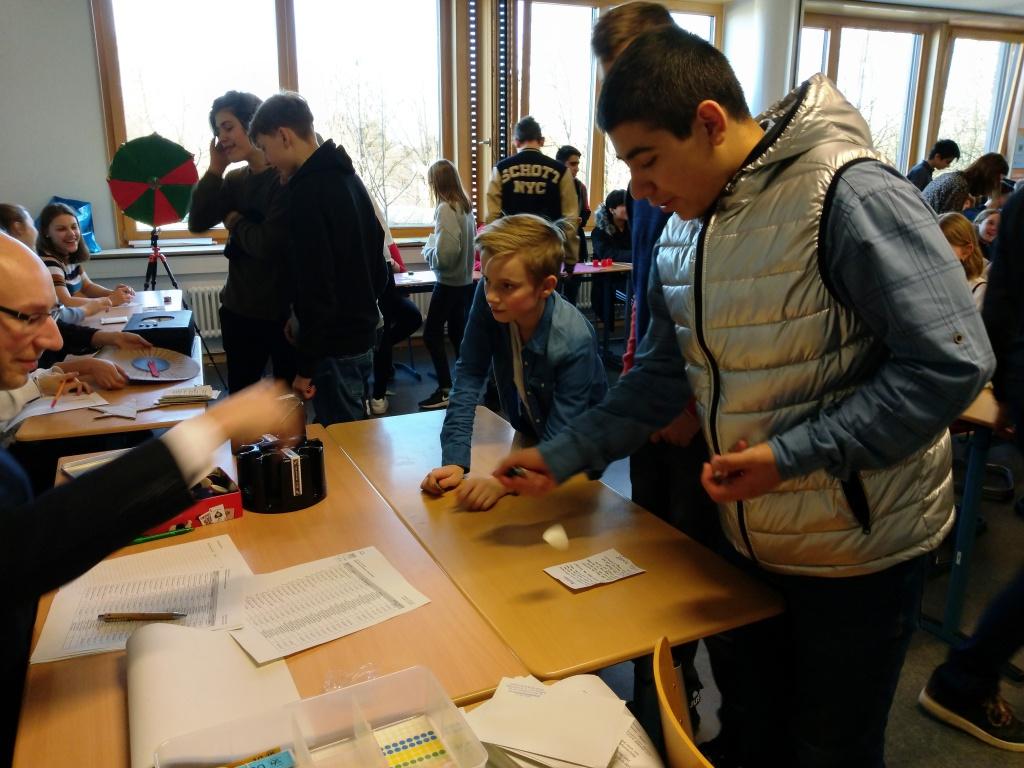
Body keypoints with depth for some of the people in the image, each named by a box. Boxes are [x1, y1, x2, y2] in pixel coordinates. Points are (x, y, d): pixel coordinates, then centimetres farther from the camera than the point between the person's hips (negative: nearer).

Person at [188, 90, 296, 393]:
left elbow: (268, 244, -22)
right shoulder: (235, 179, 9)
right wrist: (215, 168, -3)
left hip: (285, 310, -7)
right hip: (239, 307, 7)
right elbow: (197, 222, 0)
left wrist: (235, 222, -4)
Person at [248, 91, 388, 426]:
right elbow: (377, 265, 16)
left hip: (334, 346, -9)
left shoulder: (308, 191, -17)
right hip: (360, 334, 9)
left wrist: (306, 365, -17)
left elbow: (316, 287, -22)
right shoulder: (345, 176, 11)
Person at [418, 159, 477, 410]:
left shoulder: (445, 209, -19)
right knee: (457, 333, 16)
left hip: (449, 283, -8)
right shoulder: (466, 206, 6)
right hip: (465, 280, 8)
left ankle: (445, 390, 3)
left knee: (431, 334, 2)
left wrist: (427, 250, -6)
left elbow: (444, 254, -25)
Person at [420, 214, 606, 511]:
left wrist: (503, 481, -45)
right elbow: (469, 376, -19)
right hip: (526, 437, 3)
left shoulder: (574, 343, -33)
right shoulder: (488, 300, -23)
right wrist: (455, 460, -28)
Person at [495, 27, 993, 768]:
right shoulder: (683, 233, 2)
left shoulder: (850, 195, -21)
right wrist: (562, 456, 1)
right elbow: (663, 375, 8)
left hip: (859, 552, -6)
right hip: (751, 542, 6)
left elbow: (952, 363, -22)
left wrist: (791, 455, -26)